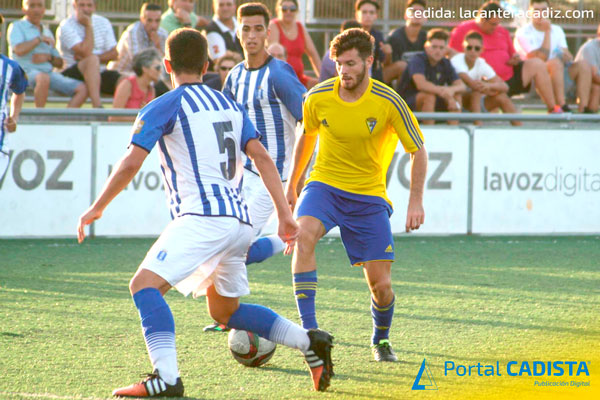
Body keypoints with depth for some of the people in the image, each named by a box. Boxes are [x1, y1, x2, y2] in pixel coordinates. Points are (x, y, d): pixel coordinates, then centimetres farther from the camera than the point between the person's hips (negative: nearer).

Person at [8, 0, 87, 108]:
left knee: (82, 89, -13)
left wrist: (48, 57, 0)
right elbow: (19, 50, -15)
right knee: (44, 78, -41)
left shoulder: (47, 32, 25)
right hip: (27, 72, -7)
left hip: (49, 73, 7)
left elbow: (59, 63, 22)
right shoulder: (16, 27, 6)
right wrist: (40, 39, -6)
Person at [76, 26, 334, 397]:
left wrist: (96, 209, 6)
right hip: (240, 221, 8)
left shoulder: (164, 107, 0)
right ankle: (310, 342, 16)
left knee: (145, 284, -14)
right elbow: (262, 158, 12)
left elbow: (131, 164, -5)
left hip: (203, 217, -8)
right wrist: (285, 215, 9)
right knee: (225, 310, 24)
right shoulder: (230, 105, 20)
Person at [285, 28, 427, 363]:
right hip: (324, 185, 1)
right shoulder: (318, 97, -6)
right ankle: (308, 329, -31)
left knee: (381, 285, -4)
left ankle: (381, 339, 29)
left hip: (369, 196, -1)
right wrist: (292, 184, 19)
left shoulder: (388, 102, -13)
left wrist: (416, 202, -9)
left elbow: (418, 150, -2)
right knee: (305, 235, -33)